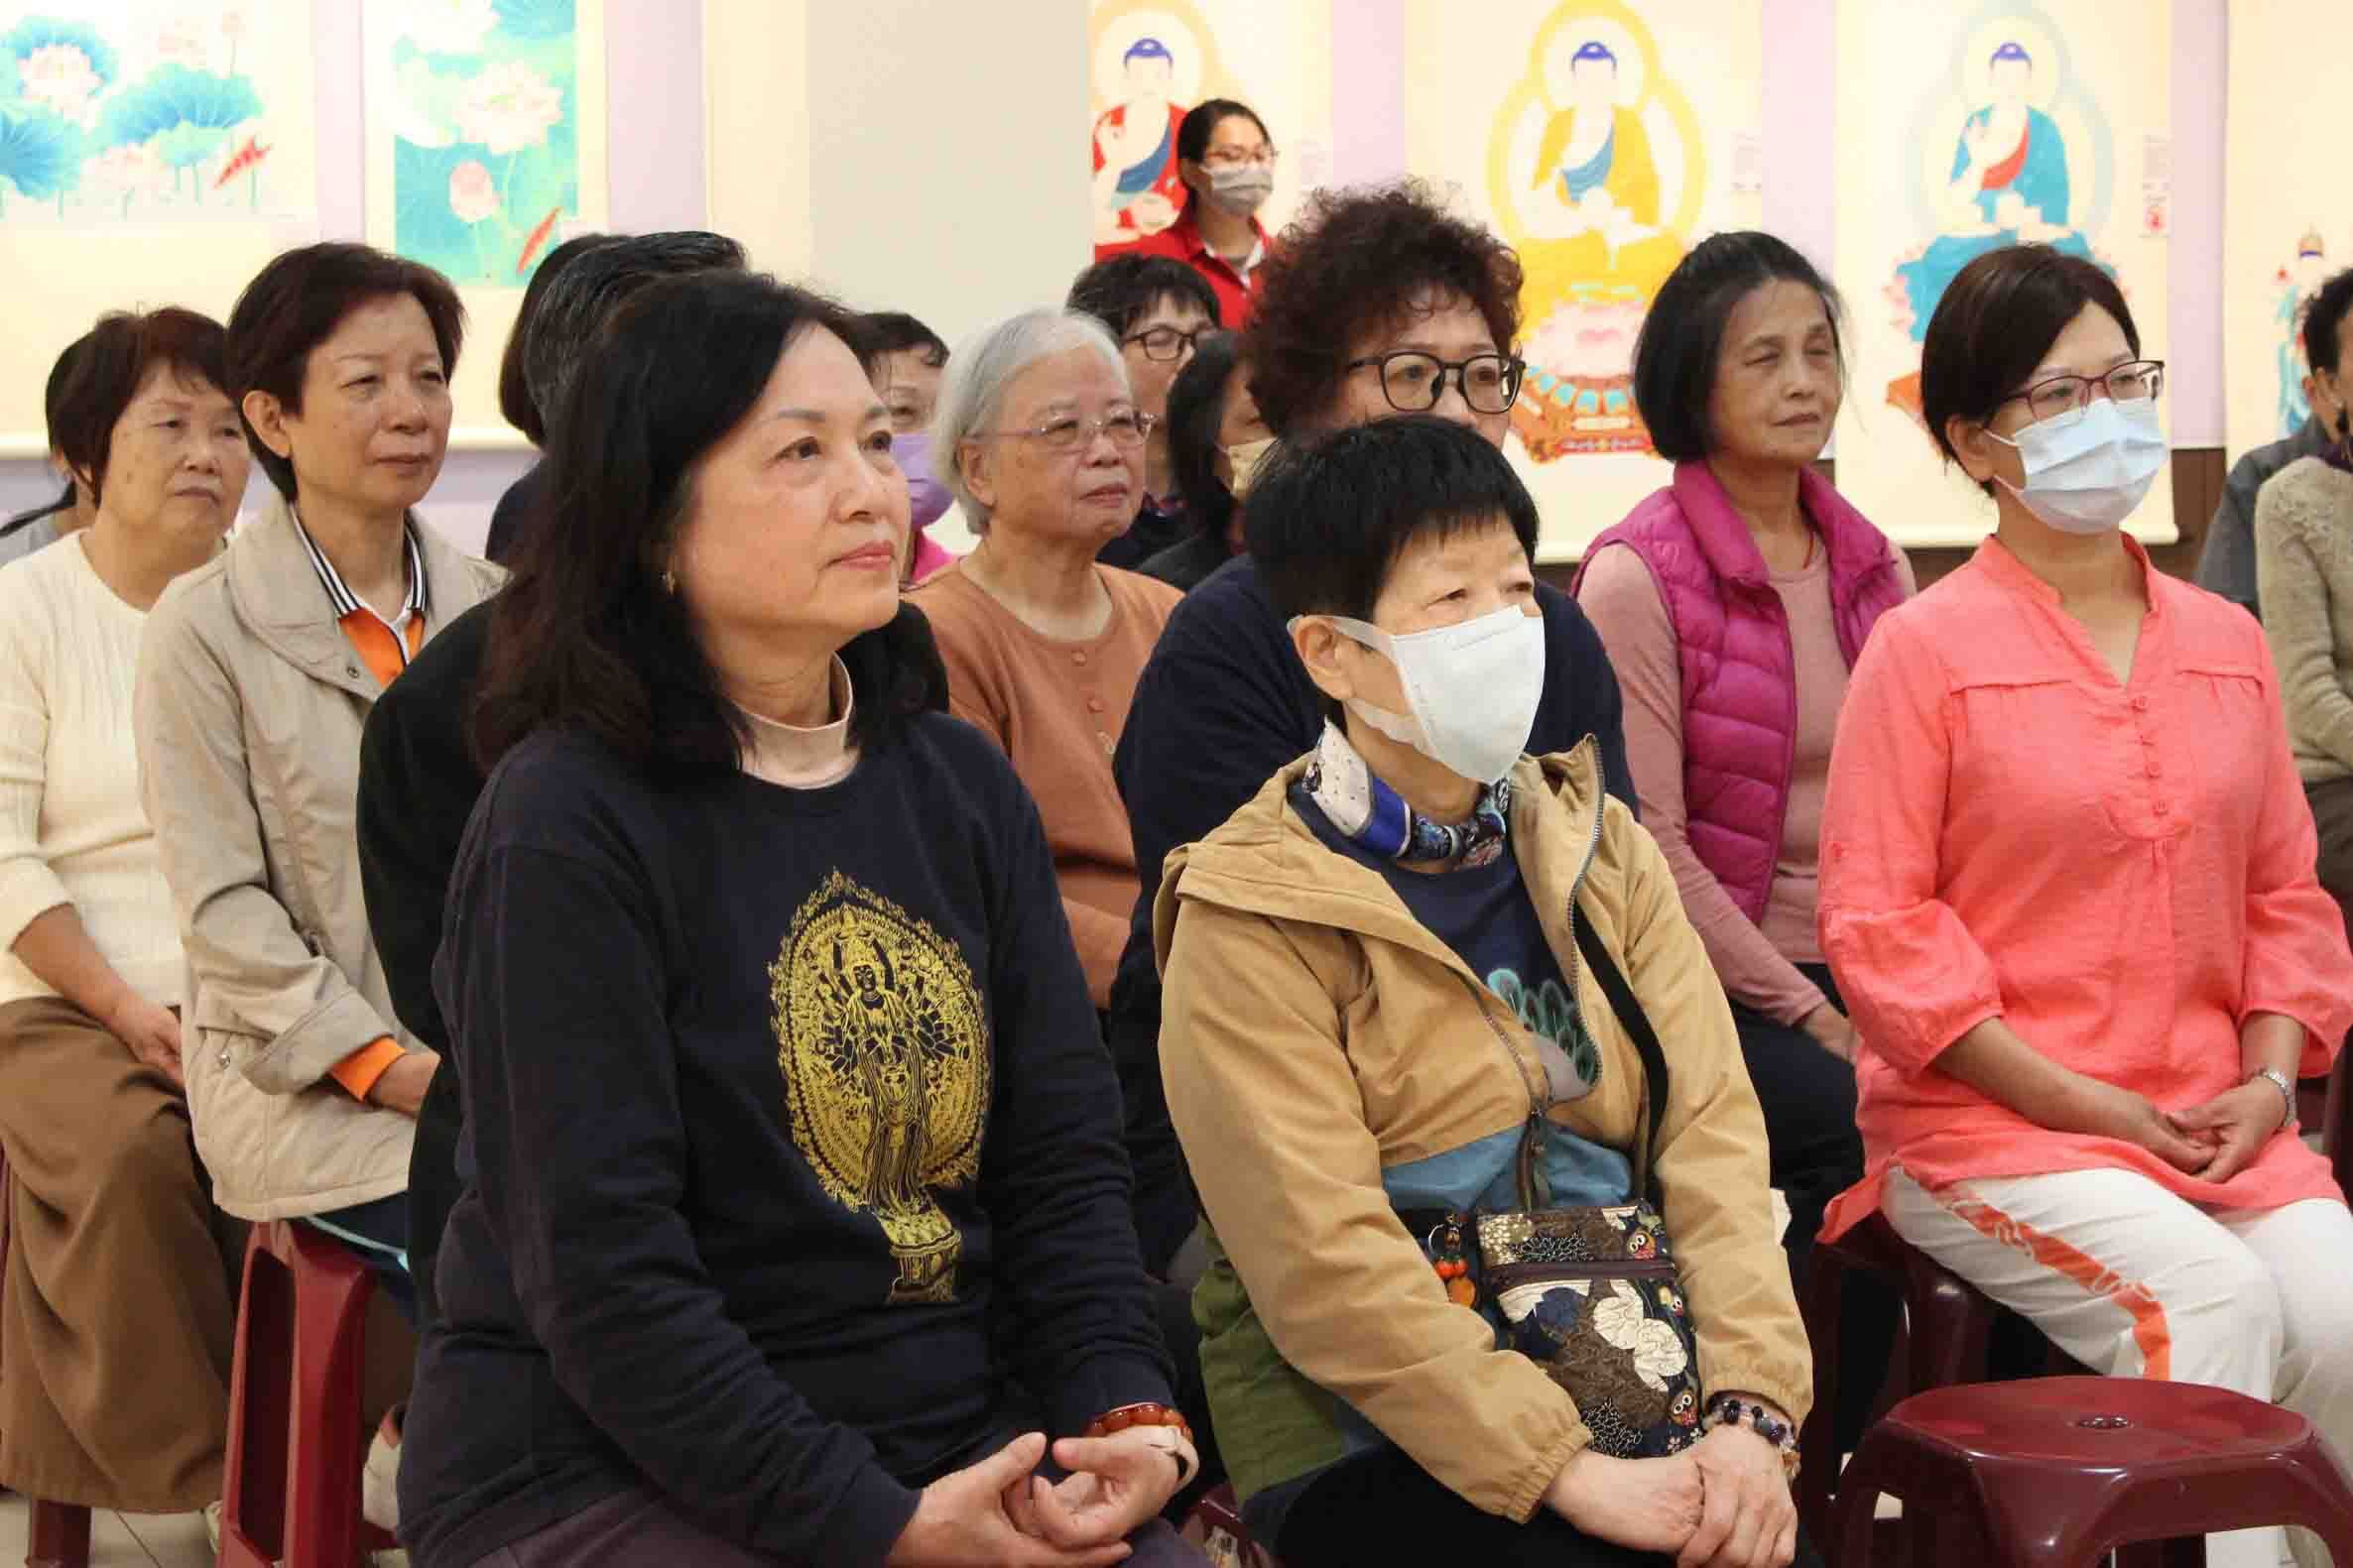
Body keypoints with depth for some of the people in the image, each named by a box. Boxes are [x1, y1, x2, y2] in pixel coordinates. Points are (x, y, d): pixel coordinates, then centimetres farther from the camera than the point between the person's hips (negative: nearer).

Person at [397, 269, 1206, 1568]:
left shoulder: (962, 785, 10)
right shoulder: (567, 826, -10)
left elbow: (1062, 1153, 8)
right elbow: (599, 1273, -15)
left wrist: (1124, 1408, -9)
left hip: (956, 1448, 6)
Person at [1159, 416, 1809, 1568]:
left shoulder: (1604, 851, 11)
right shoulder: (1253, 913, -6)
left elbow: (1712, 1130, 0)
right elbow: (1326, 1265, -14)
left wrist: (1750, 1407, -15)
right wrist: (1564, 1470, -21)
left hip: (1620, 1391, 5)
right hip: (1369, 1433, -4)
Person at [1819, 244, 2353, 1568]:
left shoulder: (2227, 643, 15)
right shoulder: (1926, 649, -2)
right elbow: (1878, 923, -7)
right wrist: (2084, 1104, -11)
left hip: (2220, 1123, 4)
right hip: (1986, 1124, -4)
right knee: (2209, 1299, -29)